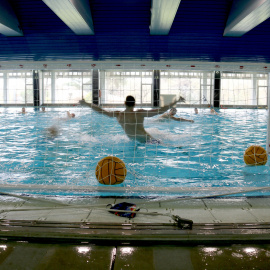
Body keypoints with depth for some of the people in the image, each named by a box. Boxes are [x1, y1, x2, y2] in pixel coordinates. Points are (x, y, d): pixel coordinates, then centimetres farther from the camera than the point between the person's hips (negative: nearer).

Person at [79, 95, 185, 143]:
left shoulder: (118, 115, -3)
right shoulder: (140, 113, -13)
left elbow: (101, 111, 8)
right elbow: (160, 111, -14)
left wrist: (86, 104, 20)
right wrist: (176, 101, -8)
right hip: (146, 140, -3)